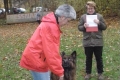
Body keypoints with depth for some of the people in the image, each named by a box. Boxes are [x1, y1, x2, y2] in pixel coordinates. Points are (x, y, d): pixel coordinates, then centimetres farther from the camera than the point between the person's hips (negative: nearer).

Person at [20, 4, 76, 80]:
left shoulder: (51, 24, 11)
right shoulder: (50, 26, -23)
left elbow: (53, 49, 16)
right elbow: (51, 52, -25)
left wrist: (59, 66, 18)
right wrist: (59, 72, -20)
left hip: (37, 58, 10)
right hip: (36, 59, -10)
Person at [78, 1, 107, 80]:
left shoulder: (99, 16, 2)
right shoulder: (83, 17, 3)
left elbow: (104, 27, 3)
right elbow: (79, 27, 4)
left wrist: (99, 23, -15)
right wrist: (84, 26, -17)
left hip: (98, 42, 0)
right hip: (87, 42, 1)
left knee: (99, 58, 11)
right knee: (88, 58, 13)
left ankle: (100, 73, 26)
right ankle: (88, 73, 27)